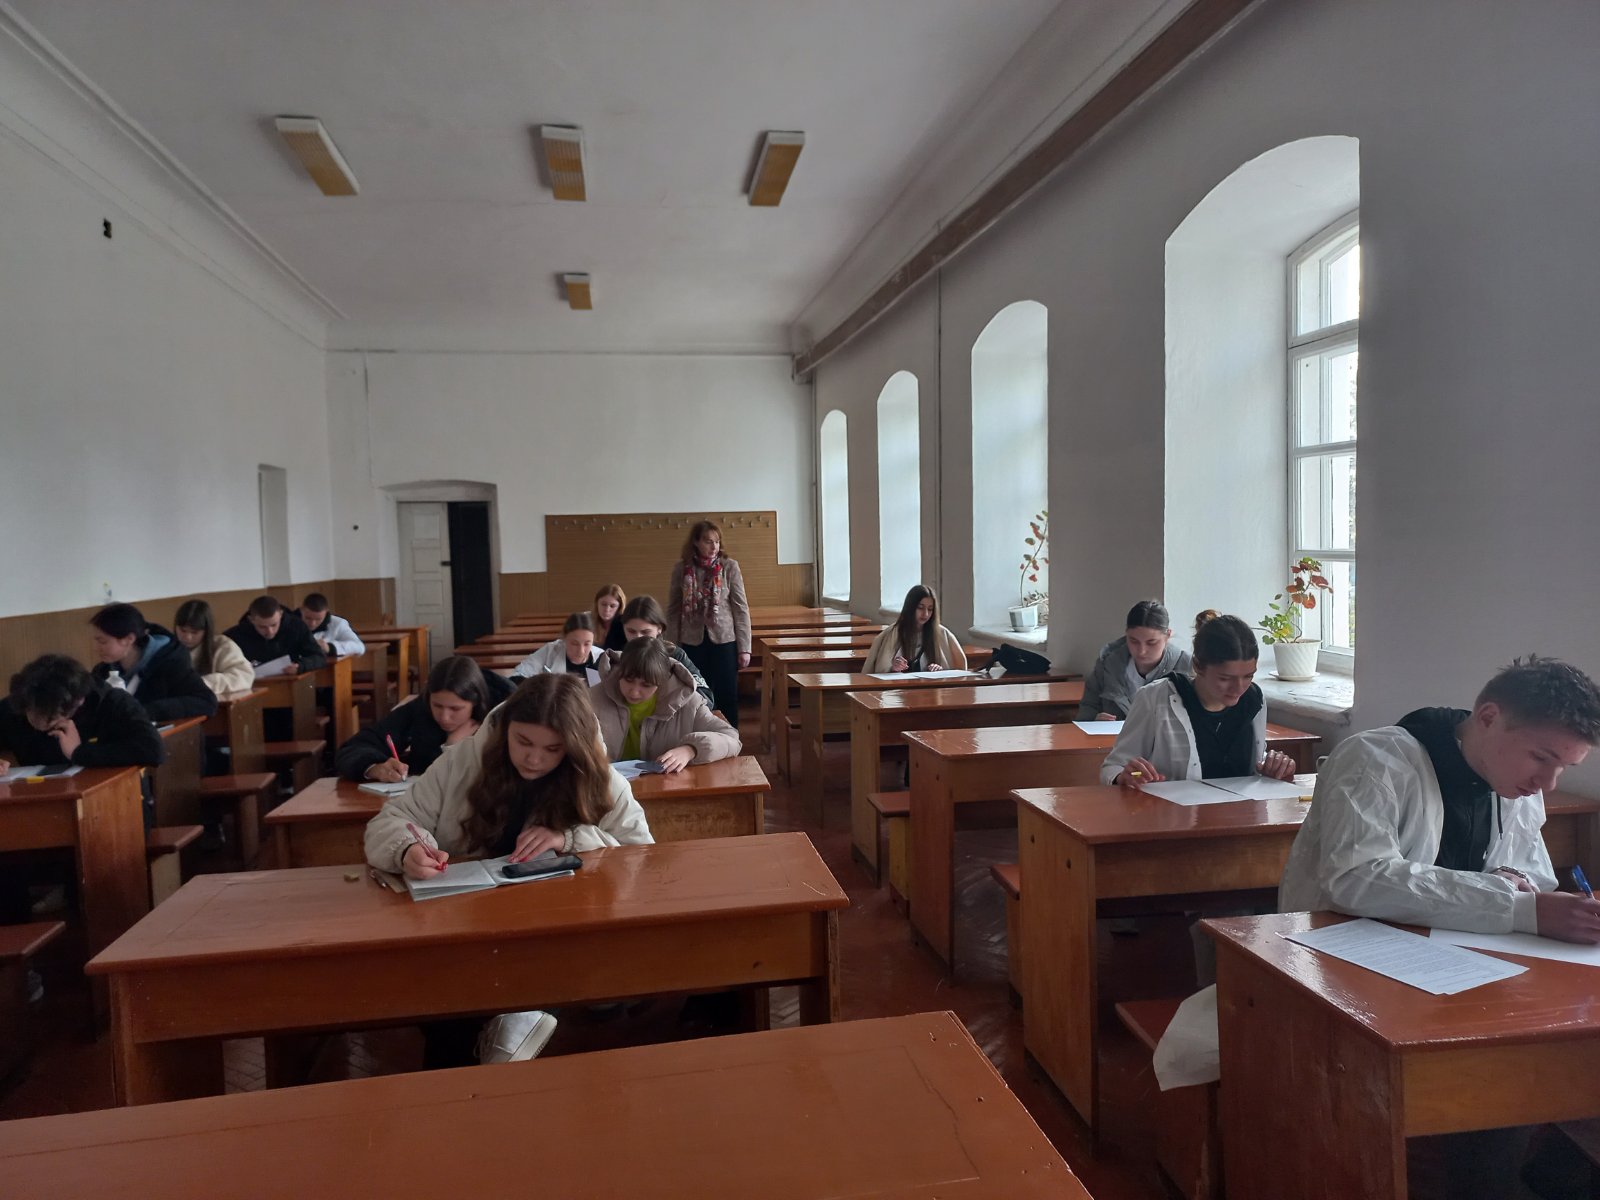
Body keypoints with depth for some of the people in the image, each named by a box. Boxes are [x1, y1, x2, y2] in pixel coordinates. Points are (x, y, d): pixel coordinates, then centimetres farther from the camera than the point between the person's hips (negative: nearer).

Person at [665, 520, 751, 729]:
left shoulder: (729, 566, -4)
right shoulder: (681, 569, 0)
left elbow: (741, 609, -3)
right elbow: (673, 610, 5)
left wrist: (744, 648, -6)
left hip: (724, 641, -1)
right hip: (692, 643, 1)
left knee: (727, 697, 4)